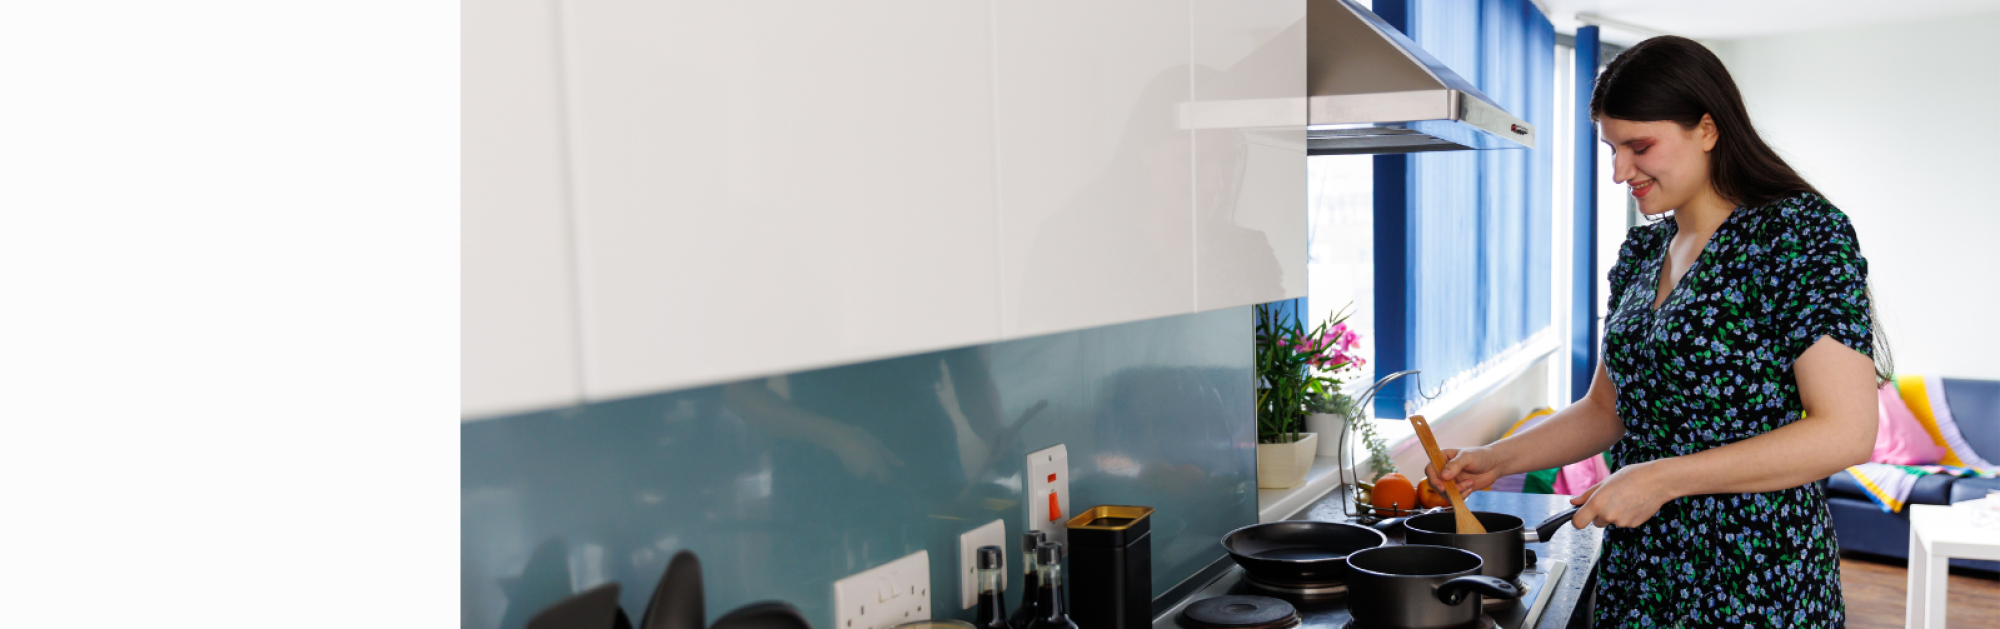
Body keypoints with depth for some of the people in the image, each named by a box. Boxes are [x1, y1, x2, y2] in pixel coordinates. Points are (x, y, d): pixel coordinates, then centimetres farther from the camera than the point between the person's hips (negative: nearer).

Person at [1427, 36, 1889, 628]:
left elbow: (1846, 433, -19)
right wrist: (1495, 459, 2)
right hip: (1638, 568, 7)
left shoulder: (1802, 231, -12)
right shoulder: (1641, 252, 9)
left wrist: (1662, 478, -22)